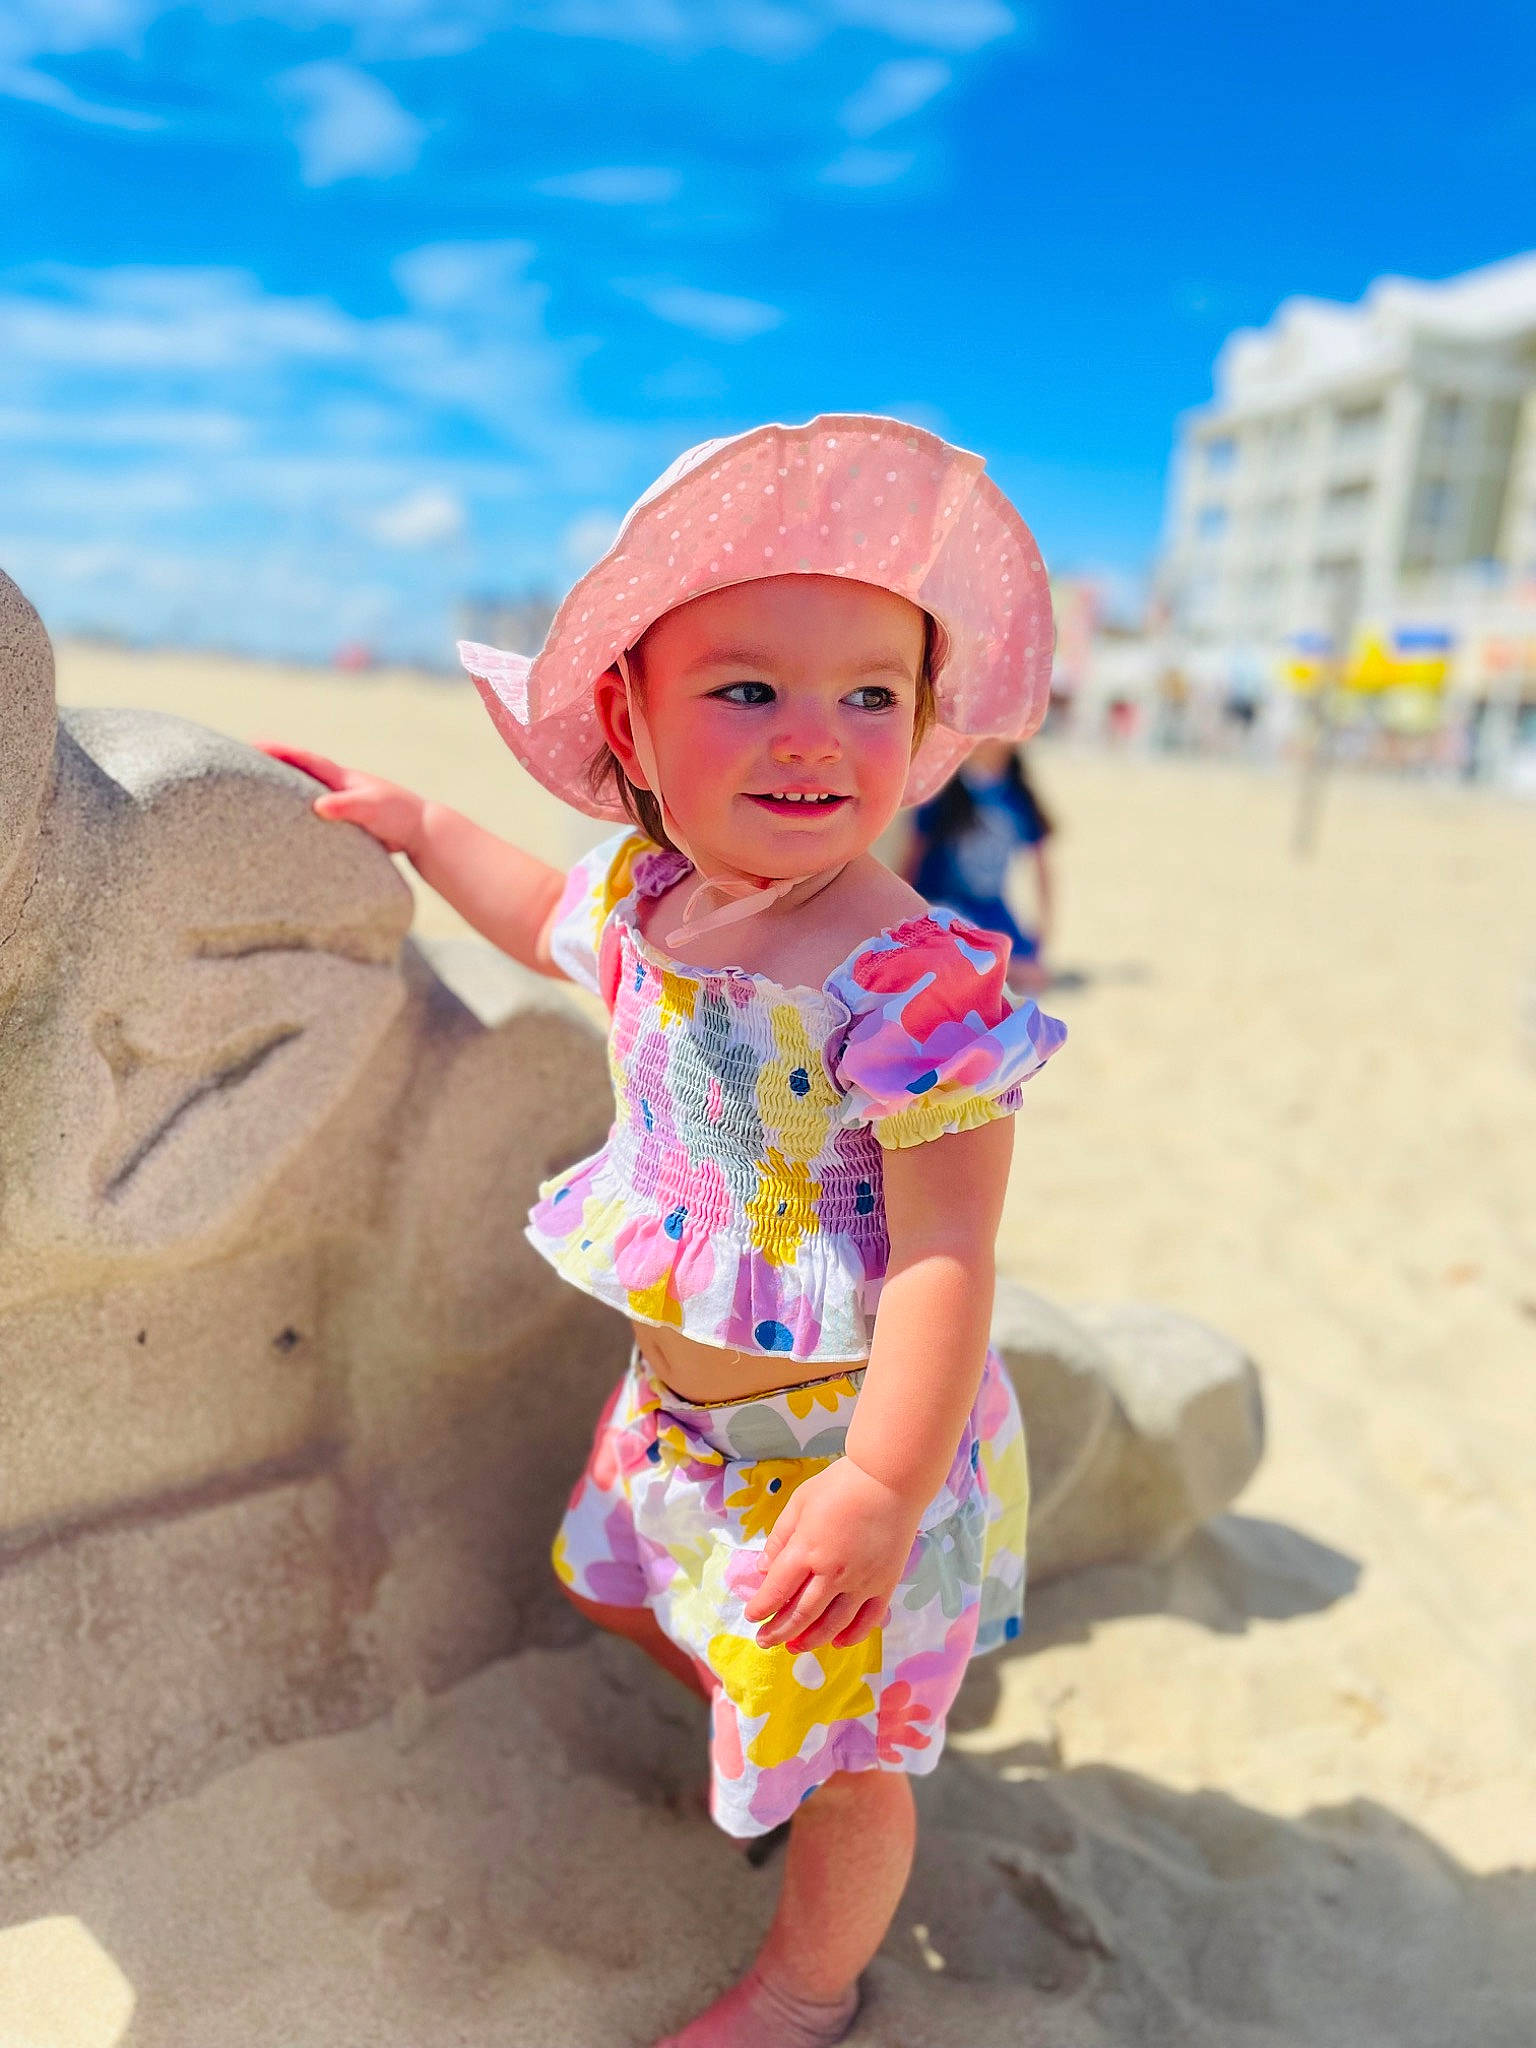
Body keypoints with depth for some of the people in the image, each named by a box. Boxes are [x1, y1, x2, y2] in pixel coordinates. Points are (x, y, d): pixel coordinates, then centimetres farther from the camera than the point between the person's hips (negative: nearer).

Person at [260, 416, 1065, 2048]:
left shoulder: (914, 982, -32)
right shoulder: (646, 893, -8)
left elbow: (945, 1252, -30)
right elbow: (552, 917, 17)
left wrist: (879, 1494, -32)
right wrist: (412, 824, 19)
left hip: (848, 1444, -7)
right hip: (679, 1407, 8)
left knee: (838, 1755, 13)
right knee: (618, 1579, 32)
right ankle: (765, 1748, 61)